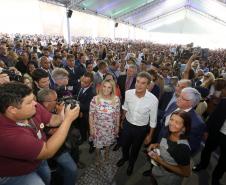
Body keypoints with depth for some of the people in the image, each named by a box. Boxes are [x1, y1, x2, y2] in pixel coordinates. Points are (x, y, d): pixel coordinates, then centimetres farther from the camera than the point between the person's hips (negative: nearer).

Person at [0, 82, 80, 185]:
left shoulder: (33, 108, -23)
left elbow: (52, 120, -5)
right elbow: (48, 151, -36)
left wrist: (62, 117, -29)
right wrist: (68, 119, -36)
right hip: (16, 175, -6)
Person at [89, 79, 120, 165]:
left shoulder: (116, 99, -16)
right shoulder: (95, 99, -21)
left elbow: (117, 114, -4)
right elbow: (91, 115, -12)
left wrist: (117, 127, 3)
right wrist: (91, 128, -9)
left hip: (110, 128, 1)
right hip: (98, 128, -1)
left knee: (108, 143, 27)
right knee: (98, 144, 22)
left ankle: (106, 153, 61)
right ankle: (97, 157, 55)